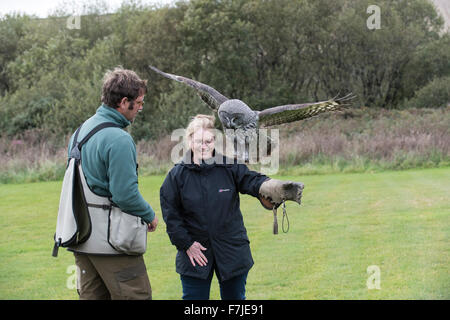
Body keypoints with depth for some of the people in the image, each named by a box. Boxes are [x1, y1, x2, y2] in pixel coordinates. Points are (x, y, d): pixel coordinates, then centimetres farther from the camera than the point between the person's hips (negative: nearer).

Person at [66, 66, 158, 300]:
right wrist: (150, 216, -5)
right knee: (137, 296, -2)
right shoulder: (119, 140, -19)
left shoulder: (81, 130, 10)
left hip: (81, 240, 9)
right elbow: (125, 195, -23)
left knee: (91, 295, 14)